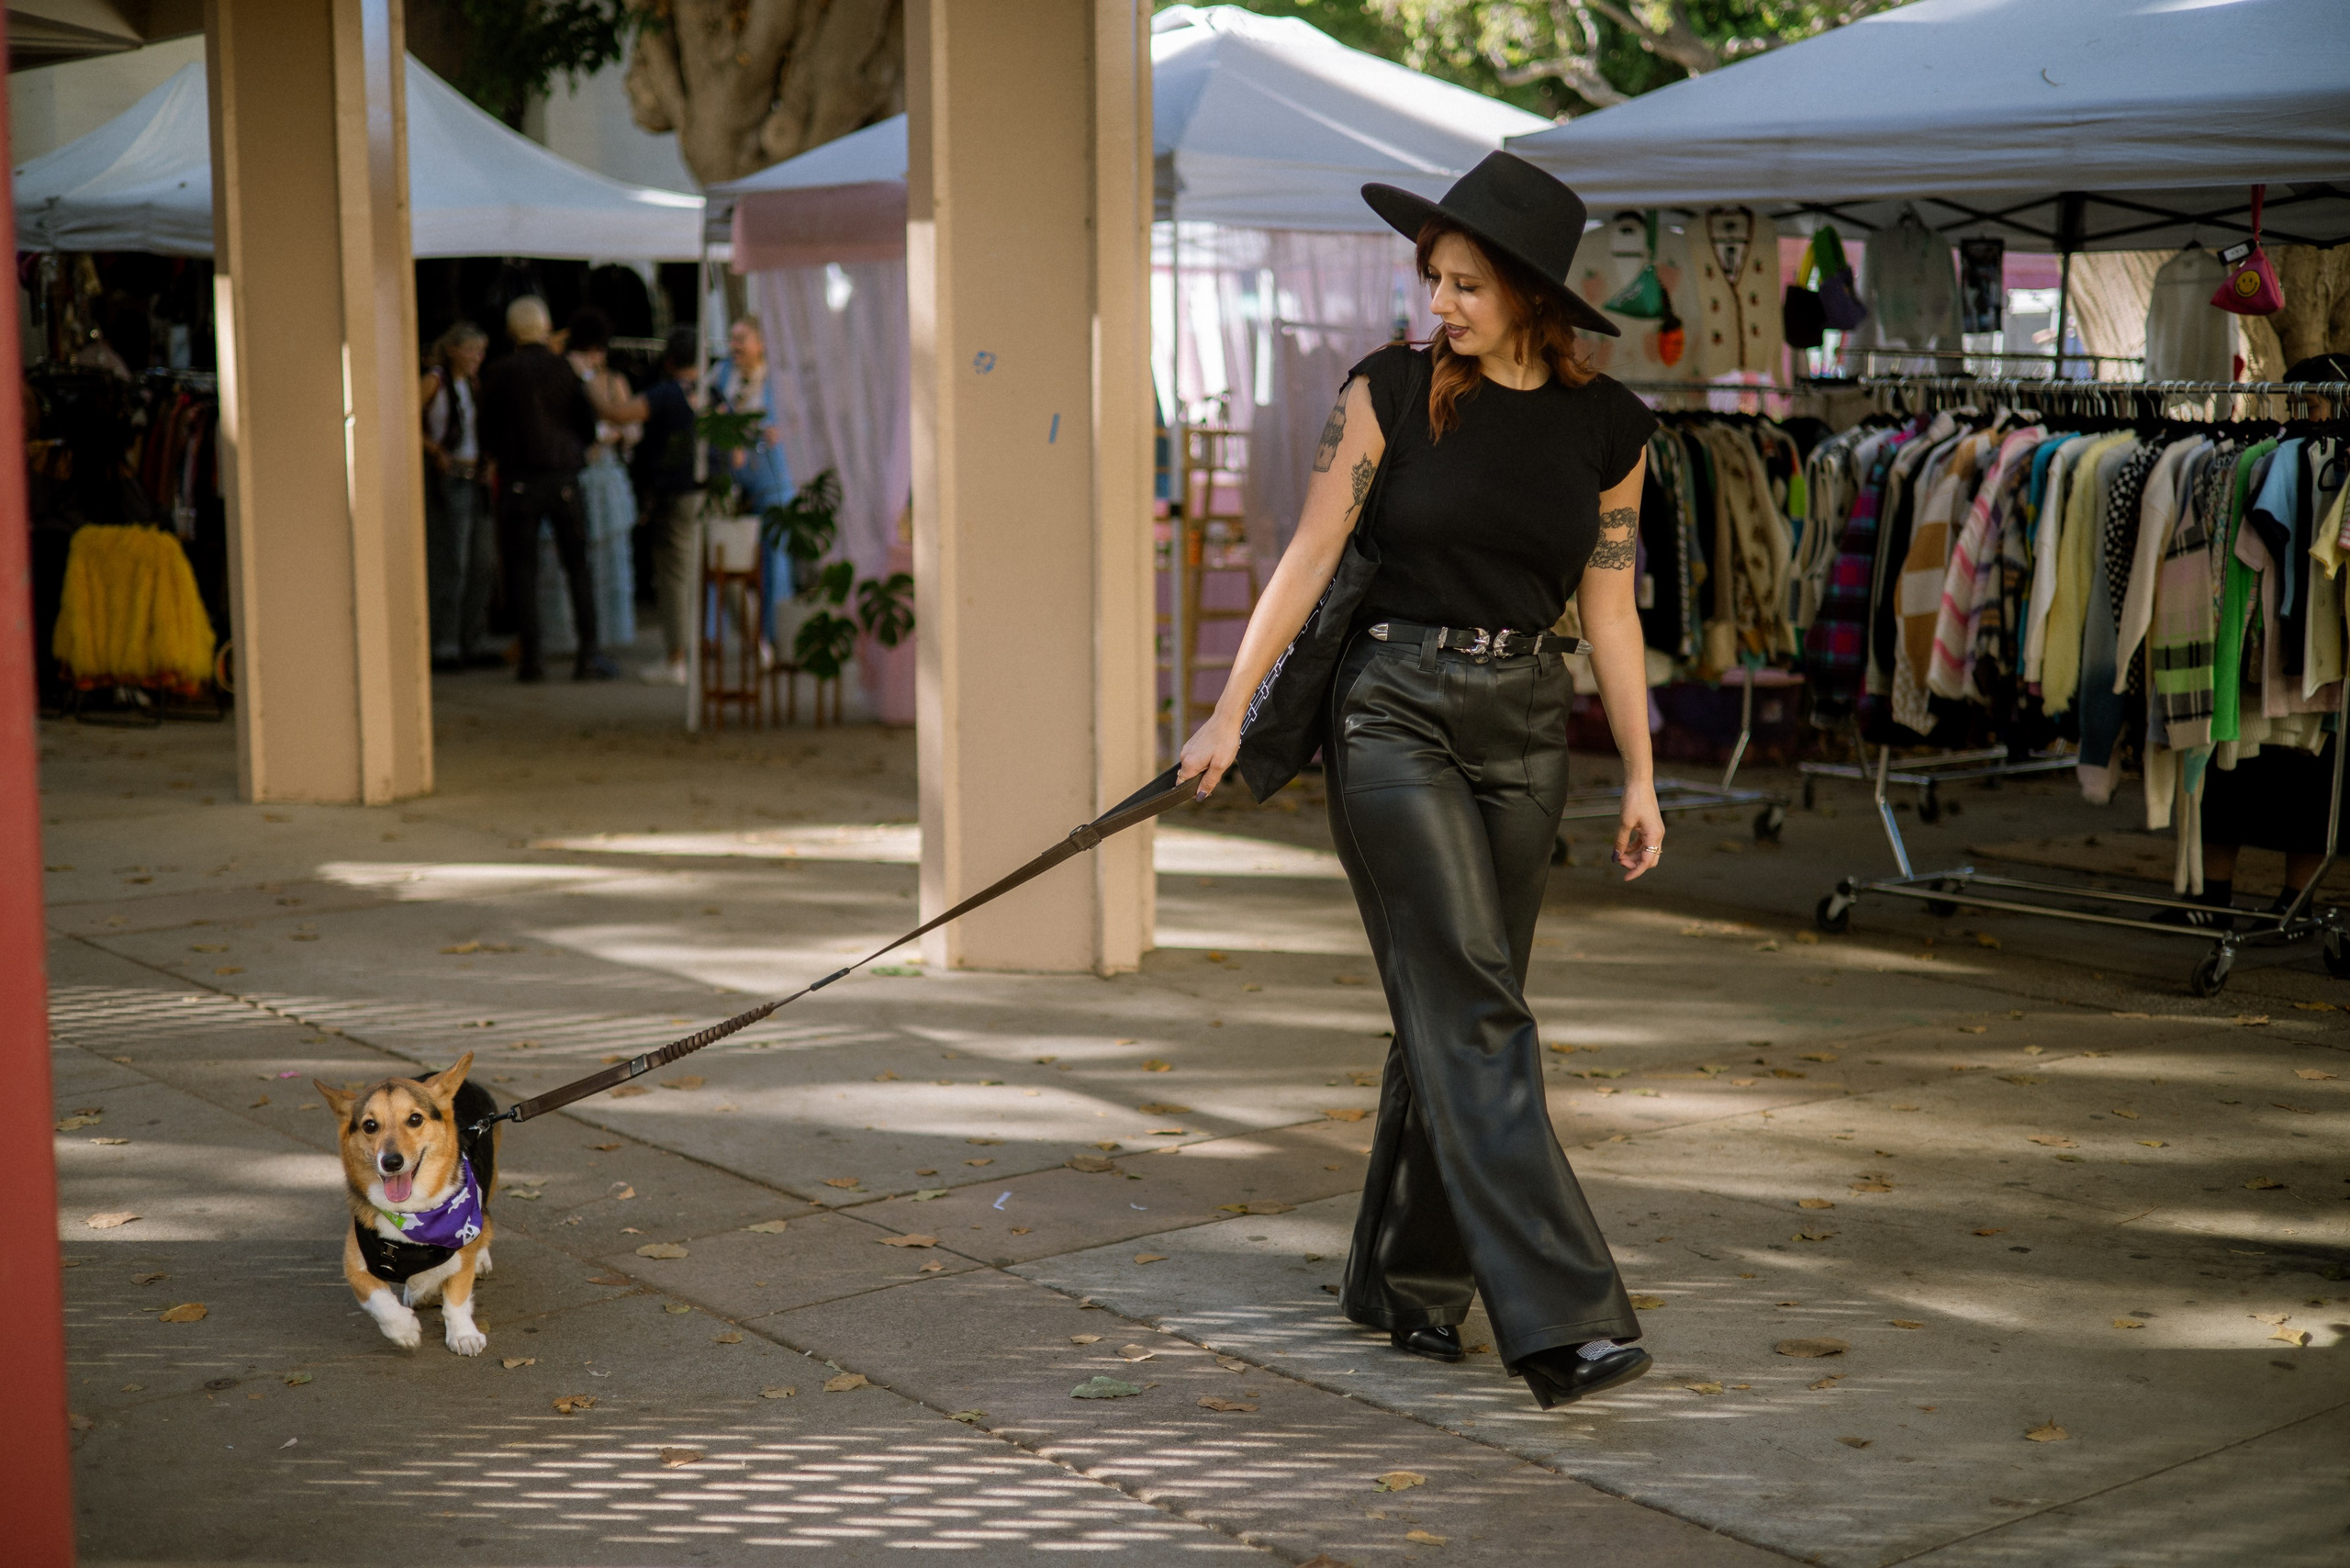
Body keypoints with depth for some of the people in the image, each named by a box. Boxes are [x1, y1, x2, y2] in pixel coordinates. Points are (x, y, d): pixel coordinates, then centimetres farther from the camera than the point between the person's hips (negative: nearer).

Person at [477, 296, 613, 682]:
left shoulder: (498, 374, -2)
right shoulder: (565, 368, 1)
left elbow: (488, 435, 3)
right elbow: (590, 426, 5)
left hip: (519, 480, -1)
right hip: (564, 477, 1)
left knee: (522, 568, 4)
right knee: (578, 567, 8)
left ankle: (531, 659, -1)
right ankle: (587, 654, 2)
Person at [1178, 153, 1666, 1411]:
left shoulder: (1606, 425, 3)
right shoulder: (1392, 391, -4)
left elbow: (1608, 607, 8)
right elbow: (1311, 554, -2)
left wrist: (1640, 776, 7)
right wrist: (1232, 710, -5)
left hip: (1523, 727, 4)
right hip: (1395, 709, -3)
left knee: (1451, 1008, 9)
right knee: (1474, 1009, -11)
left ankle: (1405, 1279, 24)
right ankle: (1559, 1316, -15)